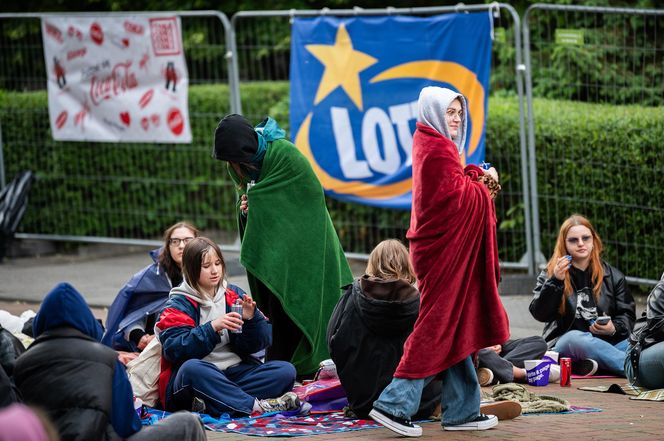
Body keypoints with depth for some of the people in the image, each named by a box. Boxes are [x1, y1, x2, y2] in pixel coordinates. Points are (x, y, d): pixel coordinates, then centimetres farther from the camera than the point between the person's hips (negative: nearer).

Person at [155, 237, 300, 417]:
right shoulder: (178, 305, 1)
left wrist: (251, 319, -12)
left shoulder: (234, 295, 13)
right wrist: (213, 328, -24)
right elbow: (173, 349, -15)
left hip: (235, 372, 5)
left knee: (286, 370, -16)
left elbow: (253, 345, 8)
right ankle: (255, 405, -38)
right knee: (191, 368, -38)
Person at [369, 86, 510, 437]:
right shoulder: (438, 150, -15)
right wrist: (483, 180, -2)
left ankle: (462, 410, 14)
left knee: (454, 329, 11)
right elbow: (458, 198, -18)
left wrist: (474, 176, -1)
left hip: (440, 247, 10)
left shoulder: (431, 146, 15)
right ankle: (395, 405, -8)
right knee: (440, 329, -7)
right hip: (446, 250, -10)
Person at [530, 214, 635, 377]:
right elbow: (539, 314, -2)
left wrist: (614, 328, -8)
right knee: (574, 339, -39)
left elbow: (627, 314, 14)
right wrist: (555, 282, -15)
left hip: (606, 342, 2)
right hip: (564, 346, -2)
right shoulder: (550, 275, 11)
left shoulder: (613, 276, 15)